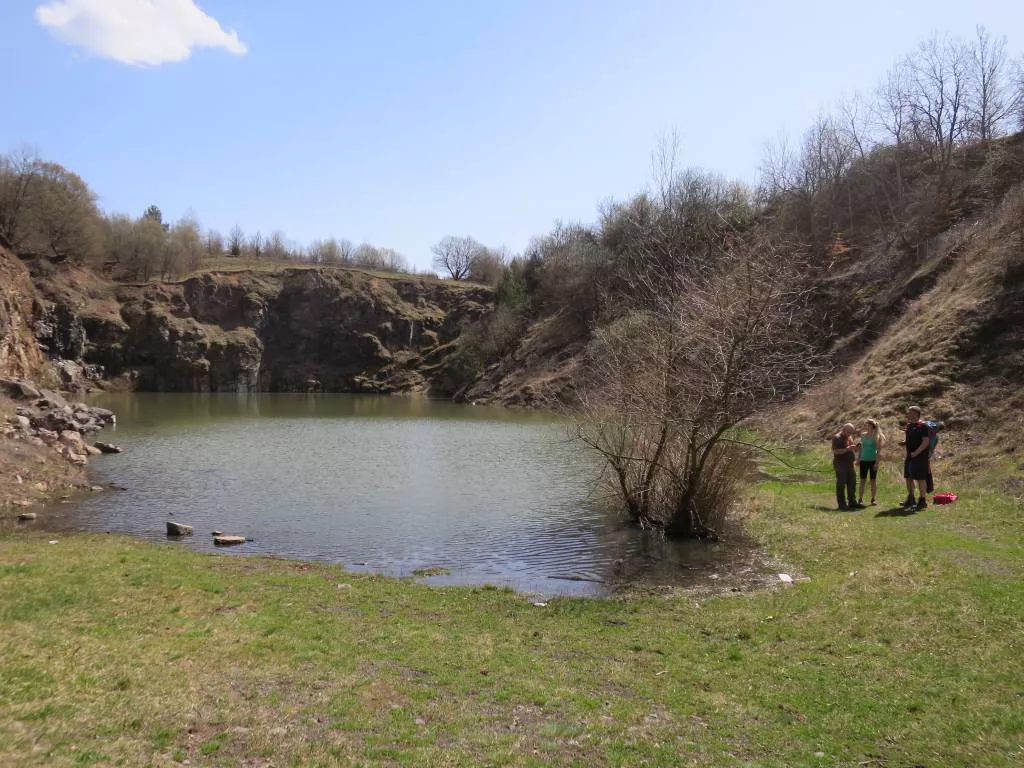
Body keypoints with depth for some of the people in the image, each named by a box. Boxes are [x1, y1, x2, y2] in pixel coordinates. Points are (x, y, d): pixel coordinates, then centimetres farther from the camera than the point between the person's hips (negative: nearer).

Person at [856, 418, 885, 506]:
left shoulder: (876, 436, -7)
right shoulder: (863, 435, 6)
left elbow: (879, 450, -8)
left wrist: (877, 462, -13)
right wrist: (858, 459, 13)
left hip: (873, 460, -4)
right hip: (864, 460, 4)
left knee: (873, 480, 4)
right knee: (863, 480, 3)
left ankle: (873, 499, 11)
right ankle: (860, 499, 5)